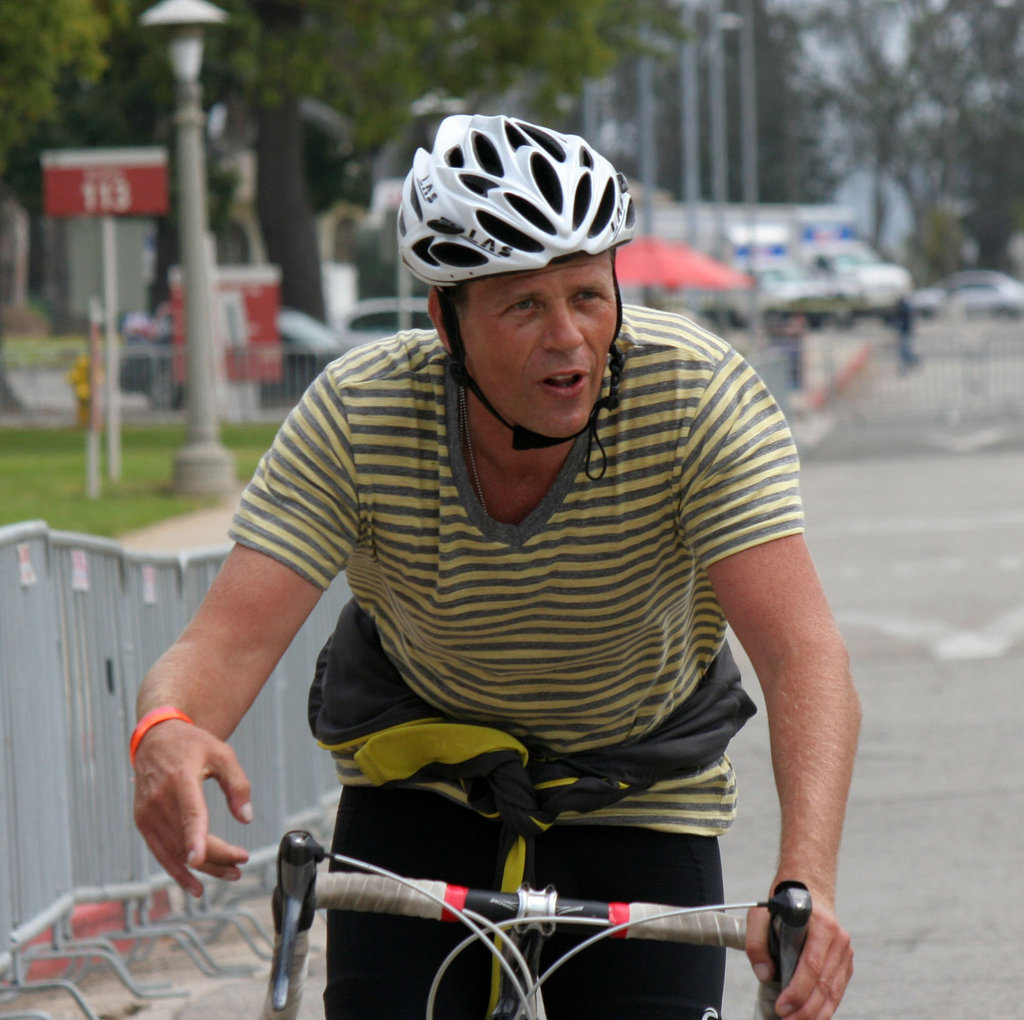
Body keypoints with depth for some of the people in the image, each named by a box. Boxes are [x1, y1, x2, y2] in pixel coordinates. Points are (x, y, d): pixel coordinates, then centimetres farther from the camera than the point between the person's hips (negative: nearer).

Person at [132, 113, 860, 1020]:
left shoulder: (701, 395, -28)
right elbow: (228, 642, -31)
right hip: (419, 796, 0)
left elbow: (804, 654, -35)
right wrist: (167, 734, -57)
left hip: (637, 803, 0)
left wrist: (806, 883, -52)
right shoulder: (355, 418, -25)